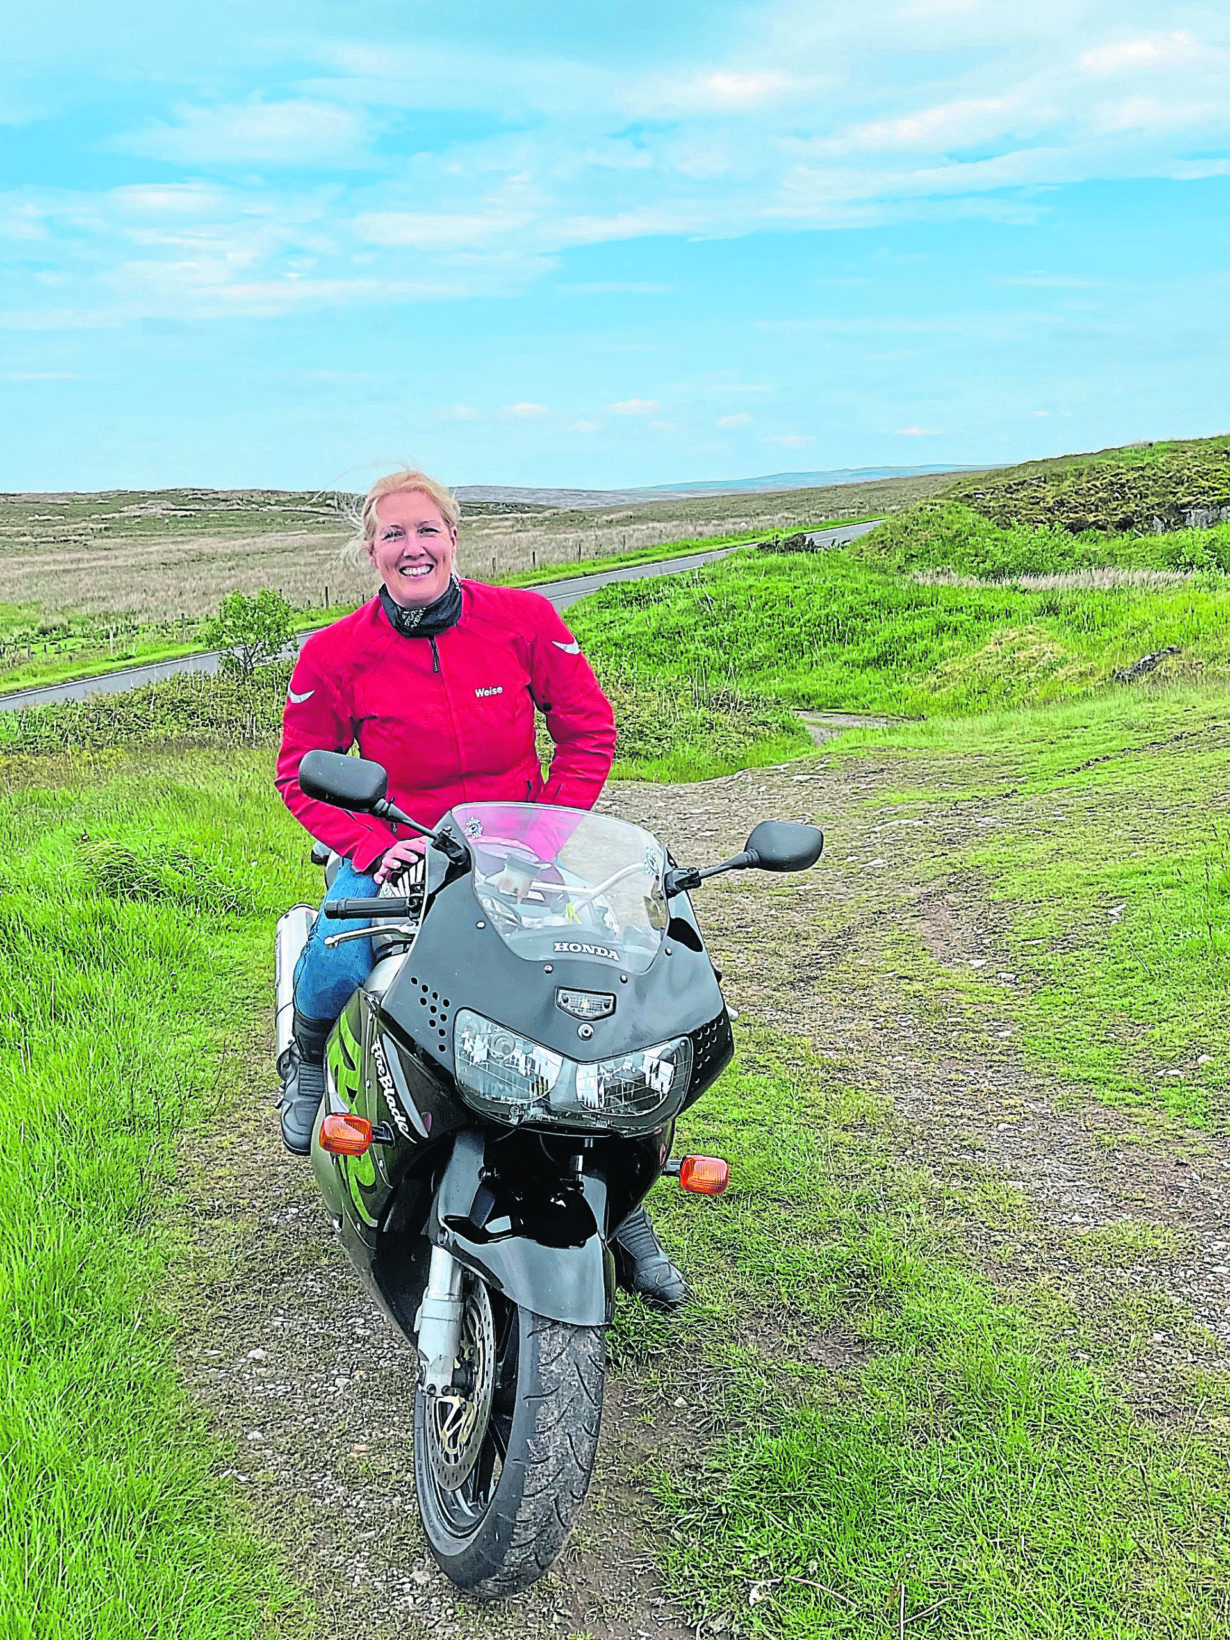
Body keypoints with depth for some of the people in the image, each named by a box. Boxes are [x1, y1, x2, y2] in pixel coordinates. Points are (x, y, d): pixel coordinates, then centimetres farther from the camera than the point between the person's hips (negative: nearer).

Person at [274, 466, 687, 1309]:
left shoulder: (524, 619, -6)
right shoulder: (335, 654, -7)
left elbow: (589, 729, 1)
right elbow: (302, 772, 0)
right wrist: (373, 845, -17)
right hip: (396, 848, -1)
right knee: (336, 963, -31)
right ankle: (310, 1057, 11)